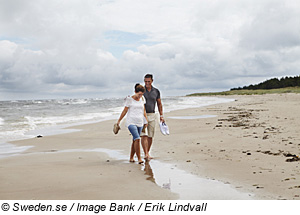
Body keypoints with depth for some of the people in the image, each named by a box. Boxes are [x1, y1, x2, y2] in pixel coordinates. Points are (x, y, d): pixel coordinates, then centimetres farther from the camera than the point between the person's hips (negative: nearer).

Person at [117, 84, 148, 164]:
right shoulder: (130, 99, -4)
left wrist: (146, 120, 11)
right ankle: (139, 158, -18)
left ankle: (131, 158, 21)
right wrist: (119, 121, 5)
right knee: (137, 139, -19)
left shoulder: (142, 99, 10)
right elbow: (125, 111, 2)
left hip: (140, 122, 5)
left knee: (135, 141, 8)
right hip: (131, 122, -5)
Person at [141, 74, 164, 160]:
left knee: (150, 136, 6)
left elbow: (159, 104, 14)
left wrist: (161, 115, 10)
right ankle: (146, 154, -18)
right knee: (144, 135, -13)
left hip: (152, 115, 3)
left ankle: (148, 154, 17)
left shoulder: (156, 91, 6)